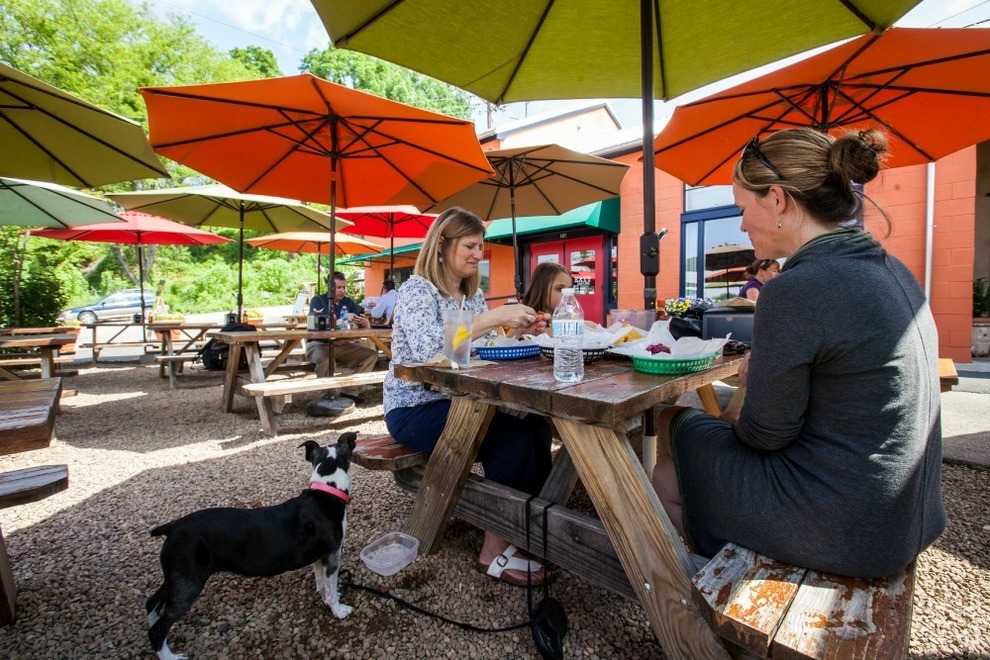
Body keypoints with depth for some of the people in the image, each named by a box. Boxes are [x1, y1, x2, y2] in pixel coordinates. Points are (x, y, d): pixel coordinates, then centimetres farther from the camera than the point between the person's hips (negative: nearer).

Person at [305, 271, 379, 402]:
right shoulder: (318, 300, -3)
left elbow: (366, 325, 3)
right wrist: (344, 319, -25)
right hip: (319, 344, -5)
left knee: (371, 354, -9)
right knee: (326, 360, -38)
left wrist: (363, 321, -21)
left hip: (342, 344, 5)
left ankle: (351, 390, -7)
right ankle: (330, 394, -13)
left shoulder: (348, 302, 9)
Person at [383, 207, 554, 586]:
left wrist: (514, 333, -8)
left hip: (457, 401, 7)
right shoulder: (417, 290, -13)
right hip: (415, 409, -6)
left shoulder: (473, 293, 10)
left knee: (535, 425, -17)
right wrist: (493, 317, -34)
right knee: (513, 437, -25)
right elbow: (427, 349, -32)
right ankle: (496, 552, -8)